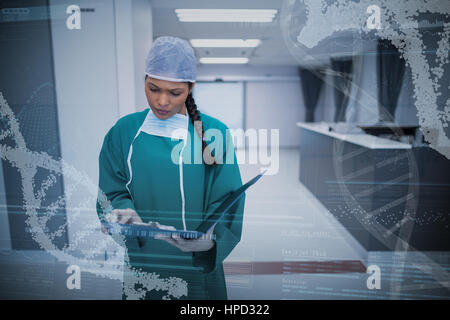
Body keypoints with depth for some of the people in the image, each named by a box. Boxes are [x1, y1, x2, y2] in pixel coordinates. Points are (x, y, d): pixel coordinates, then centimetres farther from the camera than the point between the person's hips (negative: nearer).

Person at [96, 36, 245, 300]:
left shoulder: (214, 132, -9)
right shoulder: (124, 132, -3)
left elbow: (227, 202, -11)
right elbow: (114, 192, -1)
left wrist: (209, 240, -29)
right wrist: (125, 212, -23)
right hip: (141, 261, 1)